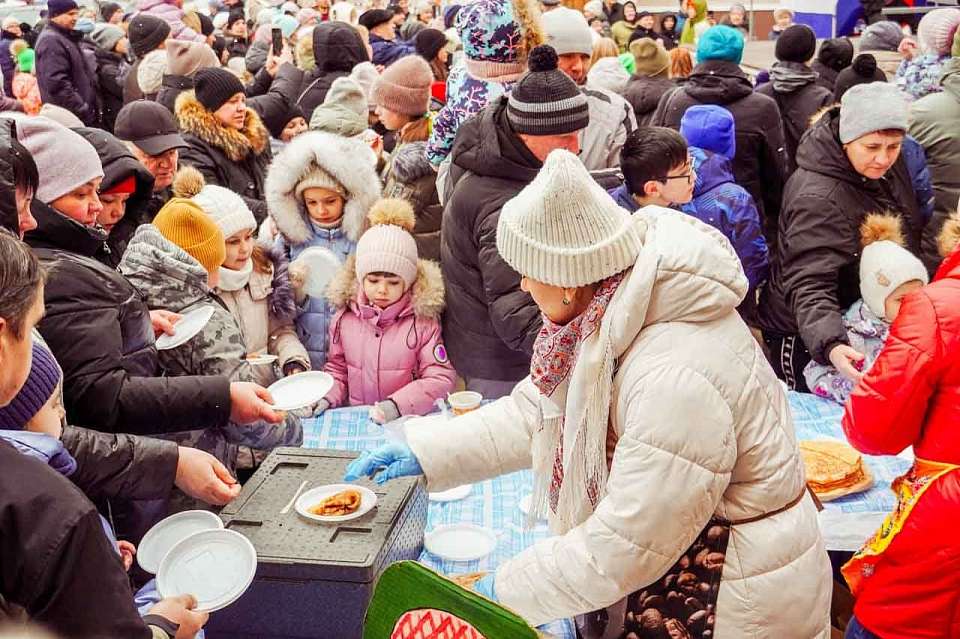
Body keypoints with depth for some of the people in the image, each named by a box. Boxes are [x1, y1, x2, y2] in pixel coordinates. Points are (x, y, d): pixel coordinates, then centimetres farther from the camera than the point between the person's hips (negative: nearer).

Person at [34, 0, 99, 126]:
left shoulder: (65, 36, 19)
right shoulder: (50, 41, -14)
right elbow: (57, 82, -23)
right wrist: (82, 110, -23)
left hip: (78, 113, 10)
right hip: (67, 116, -10)